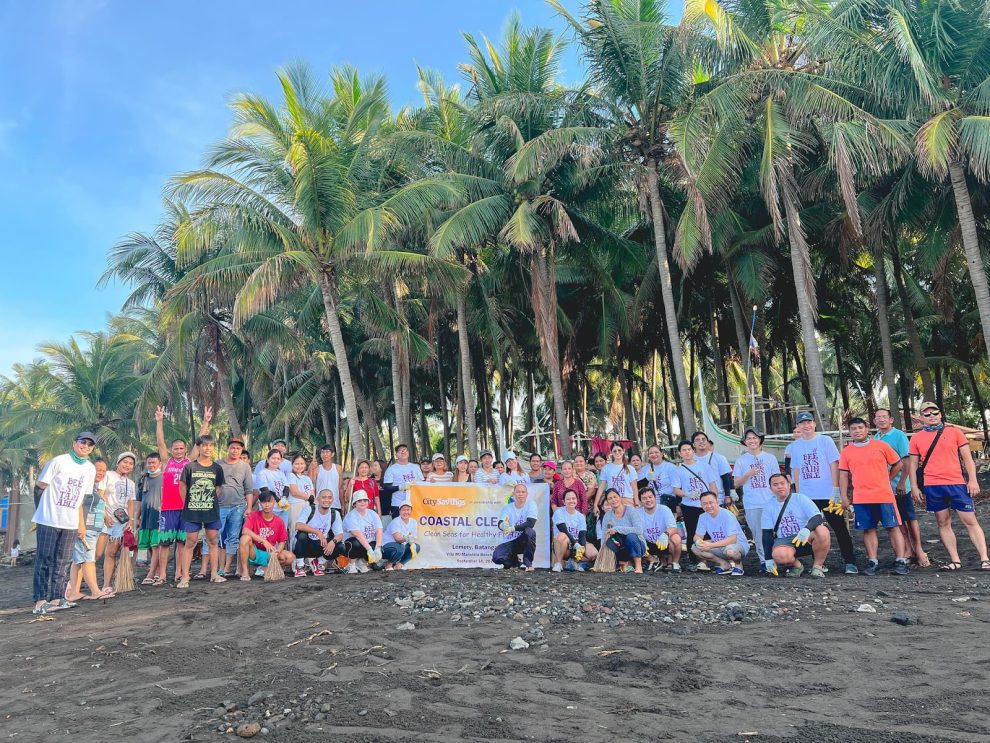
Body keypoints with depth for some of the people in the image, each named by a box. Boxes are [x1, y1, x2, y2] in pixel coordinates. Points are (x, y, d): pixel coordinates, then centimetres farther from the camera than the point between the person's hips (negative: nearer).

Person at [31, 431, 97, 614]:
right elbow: (39, 486, -1)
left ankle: (56, 598, 13)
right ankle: (40, 601, 3)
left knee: (62, 563, 8)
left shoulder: (90, 469, 9)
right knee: (44, 560, 0)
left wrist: (82, 524, 14)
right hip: (49, 520, -5)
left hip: (70, 524, 5)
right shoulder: (59, 461, -7)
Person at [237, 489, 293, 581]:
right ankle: (244, 571, -21)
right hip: (253, 553, -3)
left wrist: (277, 552, -21)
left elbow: (282, 541, 2)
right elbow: (244, 531, -26)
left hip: (268, 555, 3)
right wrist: (263, 541, -32)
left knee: (290, 557, -19)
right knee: (245, 538, -31)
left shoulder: (279, 521, -1)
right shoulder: (253, 516, -8)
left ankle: (263, 568, 1)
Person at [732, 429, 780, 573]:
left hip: (770, 502, 0)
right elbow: (736, 484, 7)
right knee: (758, 535, 1)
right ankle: (764, 561, 10)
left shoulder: (770, 458, 8)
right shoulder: (741, 460, 8)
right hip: (752, 505, 0)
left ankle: (771, 560, 8)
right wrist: (748, 474, -9)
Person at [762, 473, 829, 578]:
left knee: (822, 531, -32)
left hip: (807, 538, 0)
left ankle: (817, 566, -10)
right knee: (780, 556, -36)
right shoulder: (768, 507, 4)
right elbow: (766, 534, 3)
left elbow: (818, 517, -13)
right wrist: (769, 558, -5)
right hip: (784, 542, 0)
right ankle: (796, 565, 1)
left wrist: (807, 529, -35)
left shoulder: (800, 498, -1)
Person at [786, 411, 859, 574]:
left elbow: (834, 465, -3)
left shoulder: (825, 440, 0)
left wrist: (835, 491, -10)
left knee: (840, 528, 0)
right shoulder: (795, 446, 9)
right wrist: (797, 494, 10)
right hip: (806, 496, 3)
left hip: (827, 495, -3)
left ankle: (850, 562, 7)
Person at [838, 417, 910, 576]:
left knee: (893, 527, 1)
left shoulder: (881, 446, 1)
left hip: (884, 495, -1)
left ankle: (901, 561, 6)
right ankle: (872, 561, 12)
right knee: (869, 529, 6)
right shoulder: (846, 452, 5)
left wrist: (887, 479, 6)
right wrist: (844, 497, 1)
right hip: (860, 498, 1)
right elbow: (843, 475, 6)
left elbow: (897, 464, 9)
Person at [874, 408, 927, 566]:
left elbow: (906, 460, -13)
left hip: (900, 487, -5)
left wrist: (902, 482, -18)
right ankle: (908, 550, 19)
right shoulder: (875, 438, 7)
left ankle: (918, 550, 13)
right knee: (898, 520, 11)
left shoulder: (899, 435, -9)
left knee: (910, 518, 3)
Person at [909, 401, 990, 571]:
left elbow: (967, 458, 5)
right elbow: (913, 464, 9)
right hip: (932, 487, 1)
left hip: (957, 483, -1)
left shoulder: (954, 432, 5)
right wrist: (914, 487, 2)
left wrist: (972, 480, -3)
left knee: (970, 521, 0)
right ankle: (955, 561, 12)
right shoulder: (916, 438, 7)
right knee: (943, 523, 6)